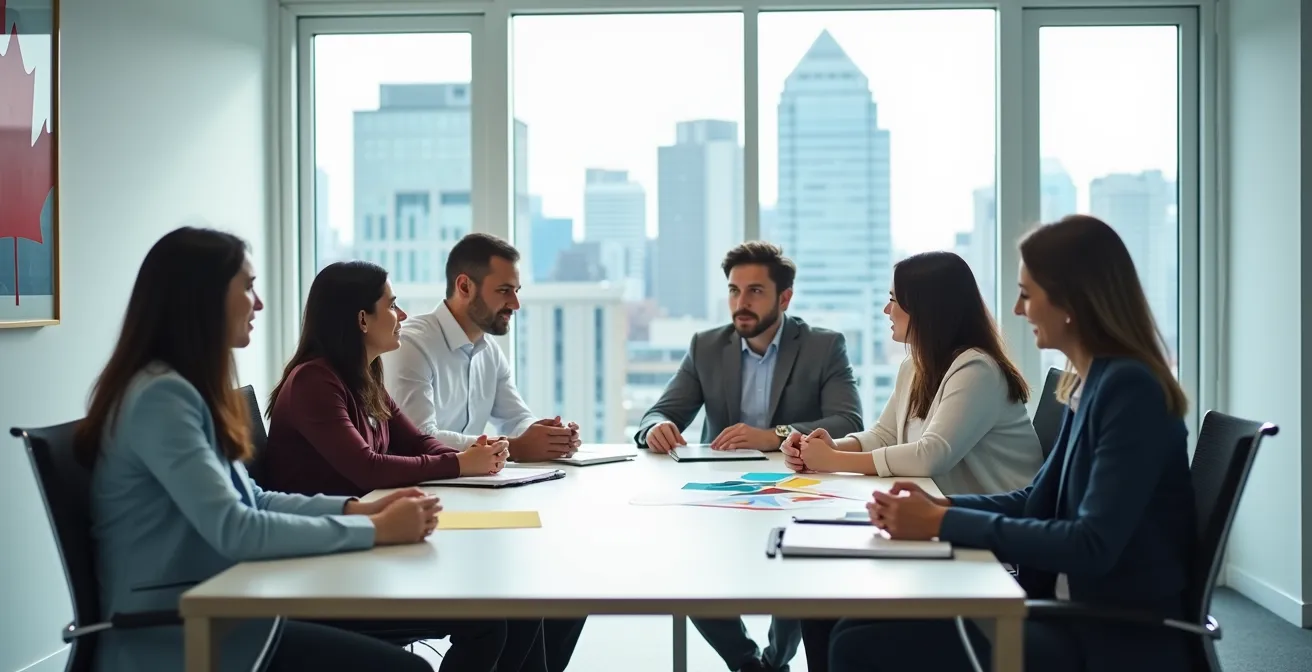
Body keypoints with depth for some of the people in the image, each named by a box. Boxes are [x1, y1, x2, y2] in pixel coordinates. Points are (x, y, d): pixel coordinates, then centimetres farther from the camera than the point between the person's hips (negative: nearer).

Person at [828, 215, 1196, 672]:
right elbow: (1037, 501, 18)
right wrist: (940, 506, 1)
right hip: (1075, 616, 9)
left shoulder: (1129, 390, -17)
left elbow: (1092, 546, -24)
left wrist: (944, 523, -20)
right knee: (861, 630, -2)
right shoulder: (1090, 385, 11)